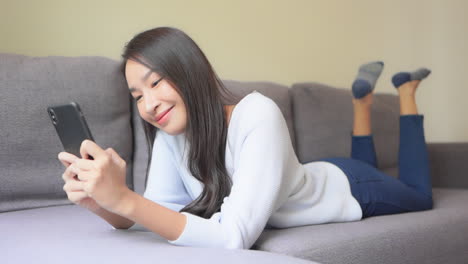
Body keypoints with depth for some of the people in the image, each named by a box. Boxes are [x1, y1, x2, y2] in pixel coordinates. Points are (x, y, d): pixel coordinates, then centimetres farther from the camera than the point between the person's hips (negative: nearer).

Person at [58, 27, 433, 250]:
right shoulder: (170, 131, -24)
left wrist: (124, 198, -57)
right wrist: (102, 204, -43)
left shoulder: (258, 117, -43)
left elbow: (235, 236, -49)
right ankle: (363, 97, 45)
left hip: (348, 189, -4)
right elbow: (156, 212, -23)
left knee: (420, 194, 30)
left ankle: (406, 89, 40)